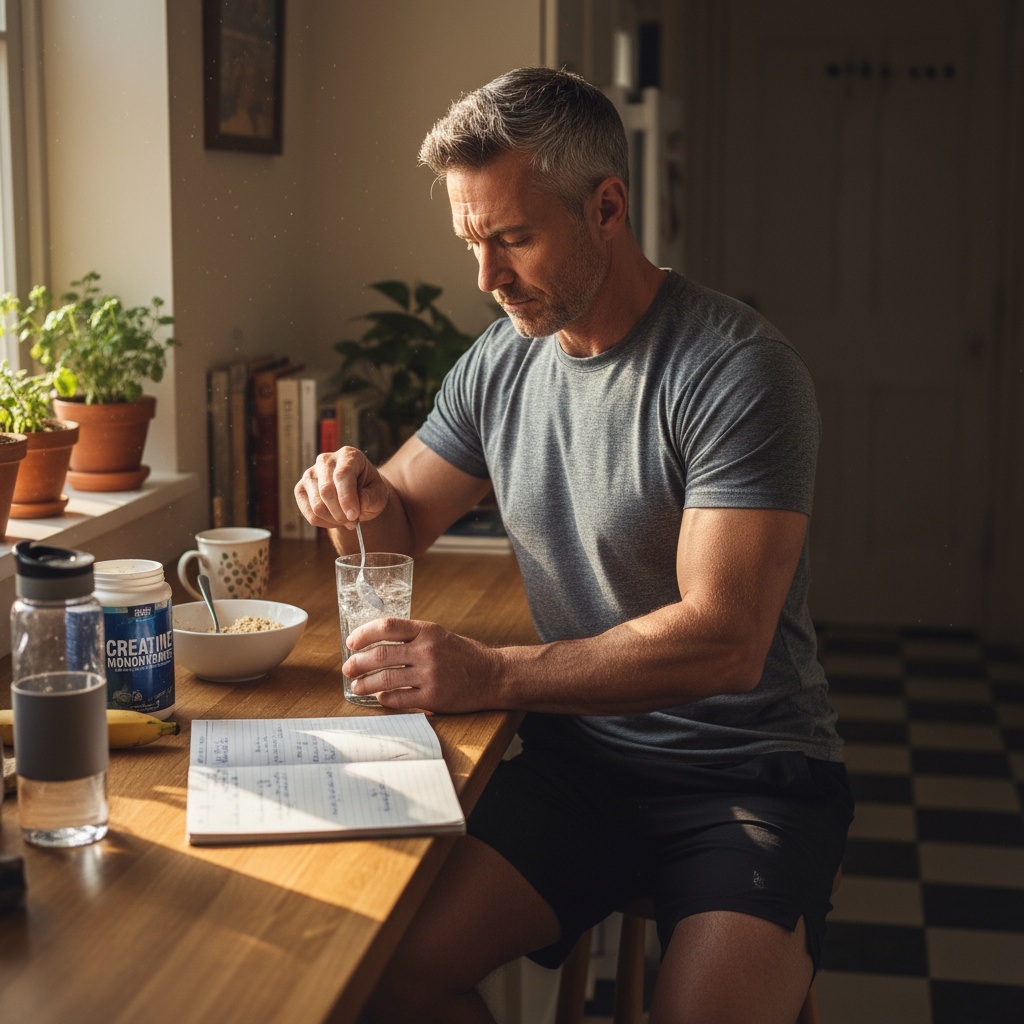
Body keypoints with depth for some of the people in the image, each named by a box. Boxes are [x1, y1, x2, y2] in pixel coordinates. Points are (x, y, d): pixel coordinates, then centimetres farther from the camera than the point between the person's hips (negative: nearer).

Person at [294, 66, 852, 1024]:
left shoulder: (736, 370, -16)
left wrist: (490, 675, -26)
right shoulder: (498, 363, 5)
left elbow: (723, 641, -22)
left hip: (749, 770, -4)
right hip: (578, 754, 5)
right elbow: (402, 524, 19)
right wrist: (360, 495, -6)